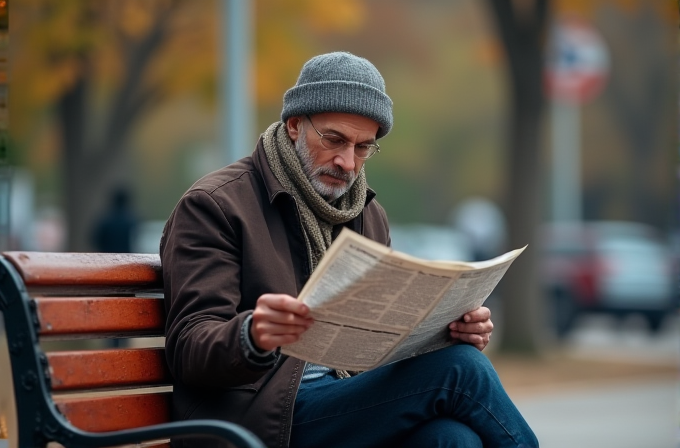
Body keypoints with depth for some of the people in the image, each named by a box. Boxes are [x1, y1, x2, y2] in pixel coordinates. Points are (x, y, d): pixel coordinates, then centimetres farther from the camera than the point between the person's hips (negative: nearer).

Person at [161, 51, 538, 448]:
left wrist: (451, 330, -2)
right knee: (457, 368, -23)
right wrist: (252, 337, -33)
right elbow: (188, 348, -9)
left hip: (354, 403, 6)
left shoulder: (369, 216, 20)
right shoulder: (214, 205, -1)